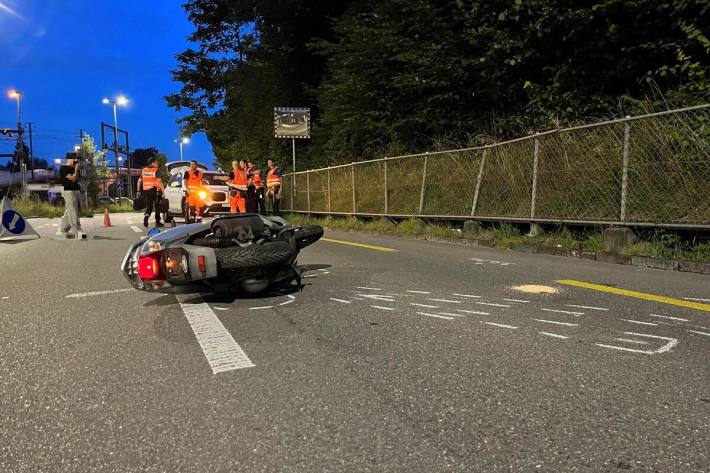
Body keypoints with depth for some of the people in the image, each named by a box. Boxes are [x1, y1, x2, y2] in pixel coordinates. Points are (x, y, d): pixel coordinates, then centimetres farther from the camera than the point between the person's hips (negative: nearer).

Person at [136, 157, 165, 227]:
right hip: (155, 190, -4)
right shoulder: (156, 170, -6)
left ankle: (146, 217, -18)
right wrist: (163, 191, -17)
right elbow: (159, 181, -16)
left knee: (148, 206, 10)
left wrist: (139, 190, 20)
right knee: (157, 206, 9)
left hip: (146, 190, 4)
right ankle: (157, 222, 14)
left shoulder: (144, 170, 12)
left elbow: (139, 181, 14)